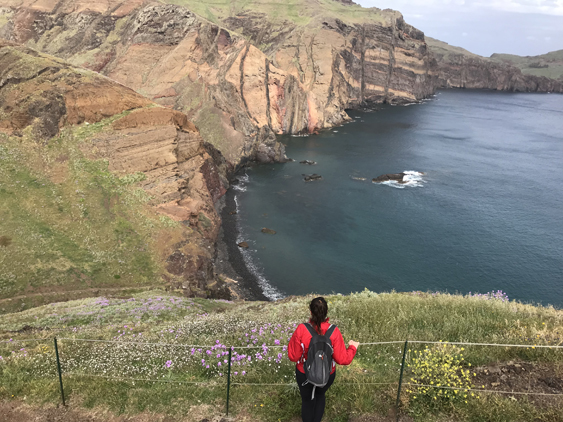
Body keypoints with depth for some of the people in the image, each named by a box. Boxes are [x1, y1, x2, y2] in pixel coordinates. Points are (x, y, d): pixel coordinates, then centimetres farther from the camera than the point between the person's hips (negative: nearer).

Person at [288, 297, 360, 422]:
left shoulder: (302, 329, -27)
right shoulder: (334, 332, -25)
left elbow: (293, 356, -18)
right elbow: (343, 359, -18)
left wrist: (292, 341, 1)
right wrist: (352, 347, 0)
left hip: (305, 374, -1)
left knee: (307, 400, 26)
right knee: (320, 395, 33)